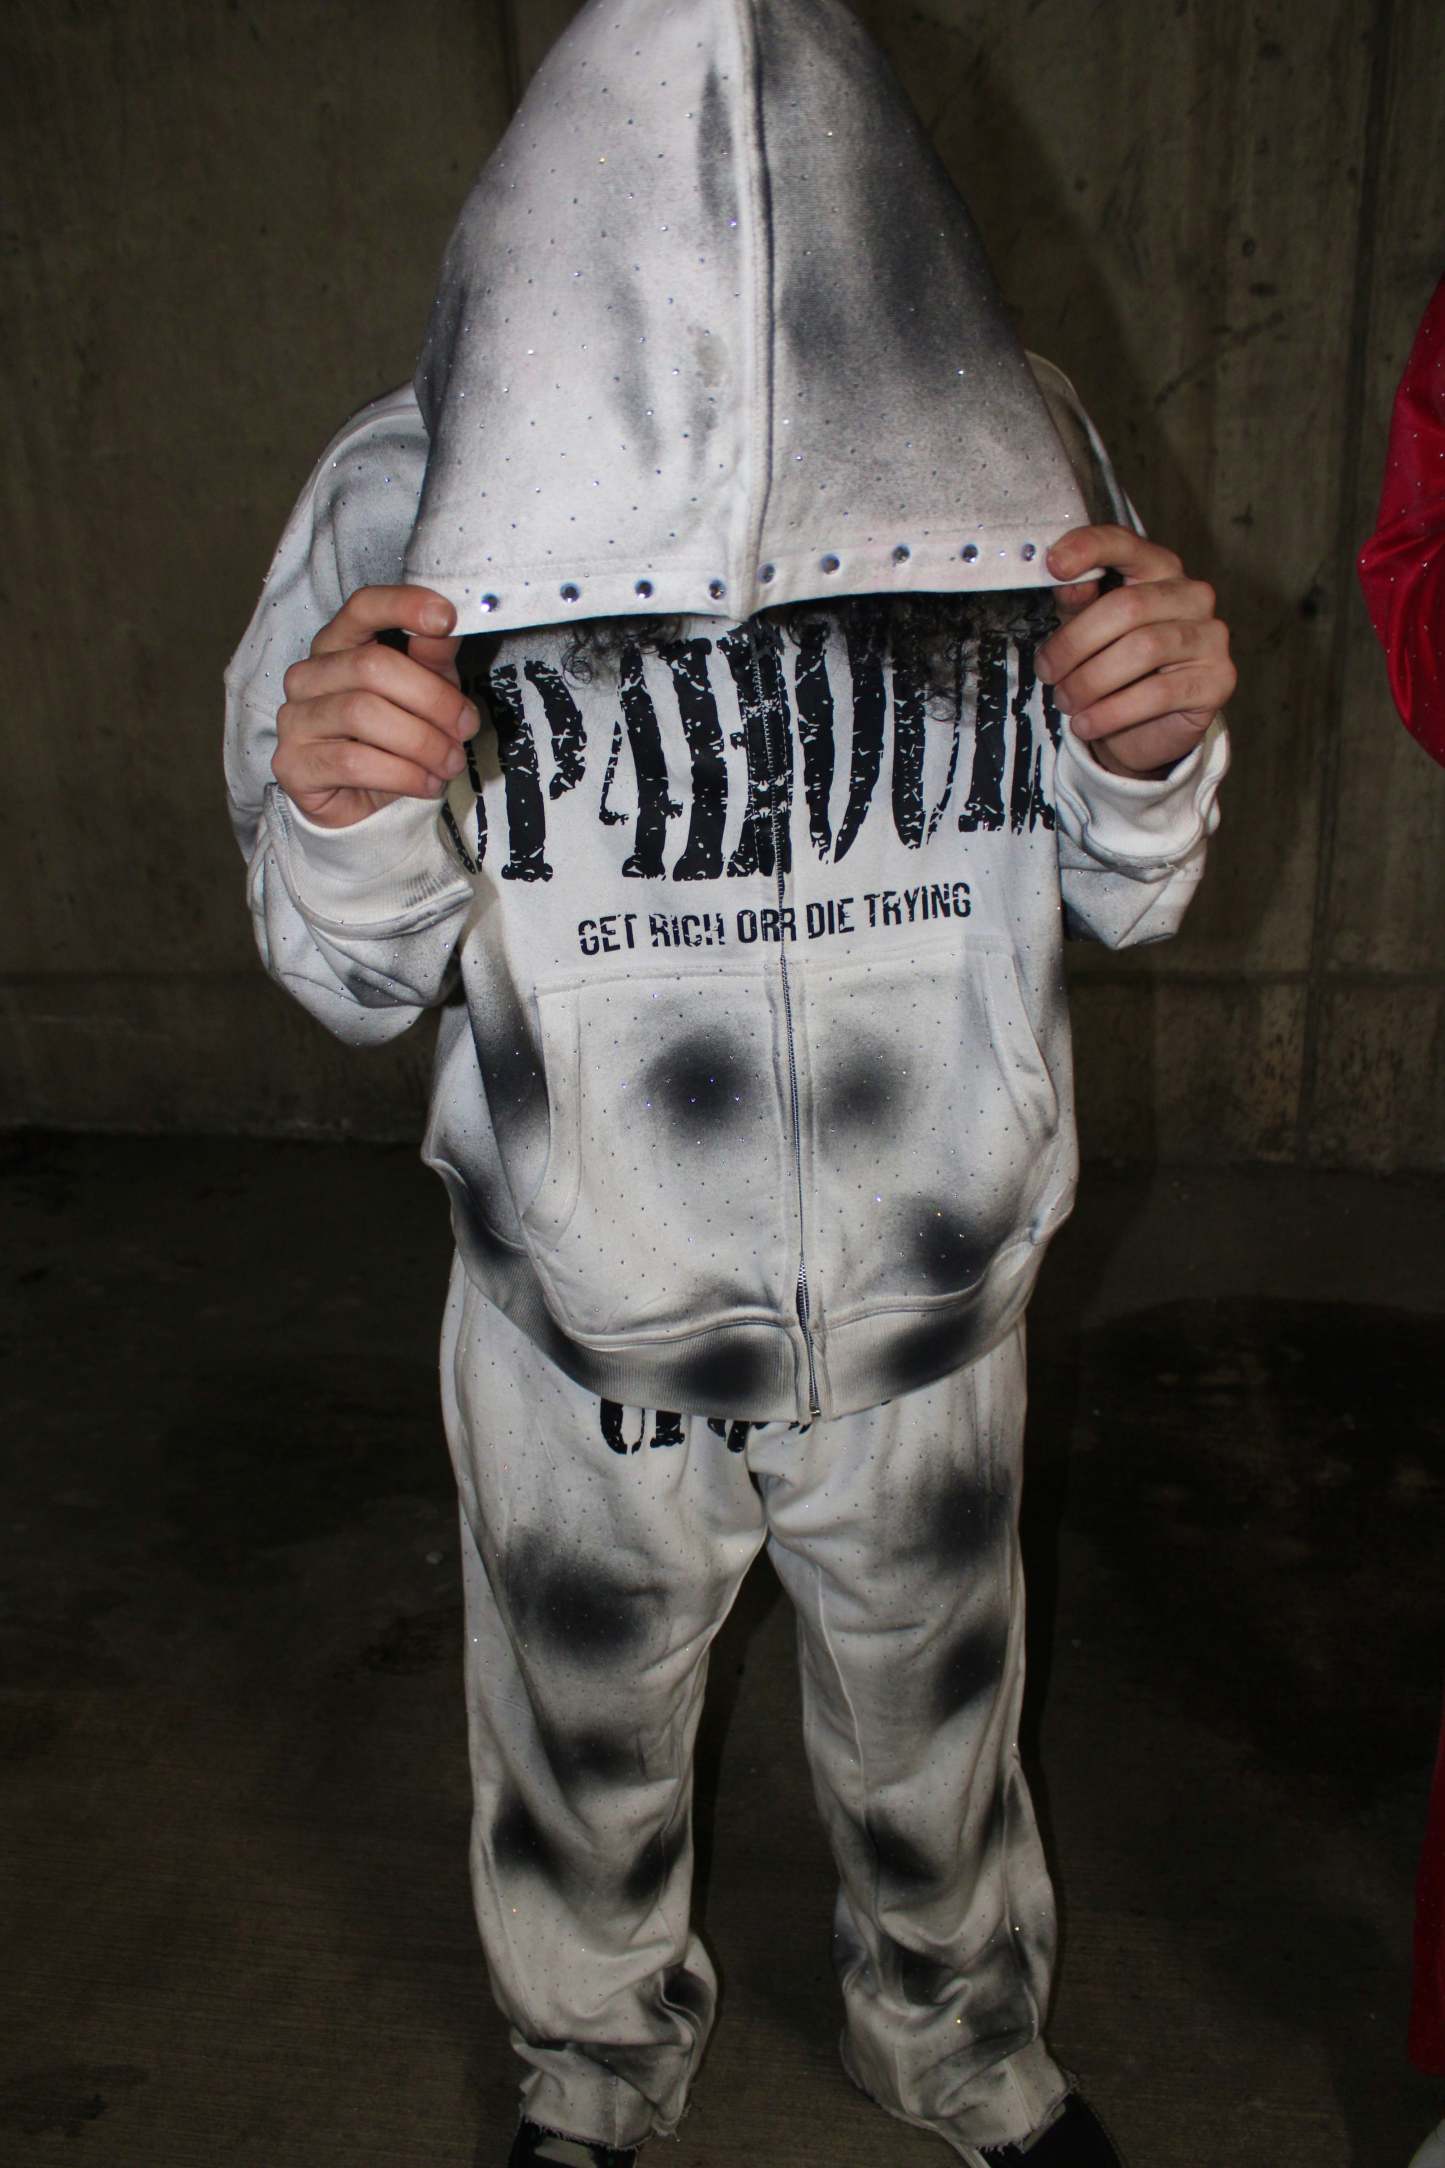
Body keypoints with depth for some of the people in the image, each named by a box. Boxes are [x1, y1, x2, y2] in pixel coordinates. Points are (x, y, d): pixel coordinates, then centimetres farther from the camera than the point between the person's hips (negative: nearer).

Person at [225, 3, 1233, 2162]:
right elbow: (361, 980, -8)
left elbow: (1120, 893, 0)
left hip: (928, 1307, 1)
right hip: (579, 1321, 0)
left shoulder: (1016, 446, -11)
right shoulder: (410, 489, -15)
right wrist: (344, 829, -30)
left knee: (933, 1738, 26)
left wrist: (1155, 765, -22)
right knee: (586, 1758, 24)